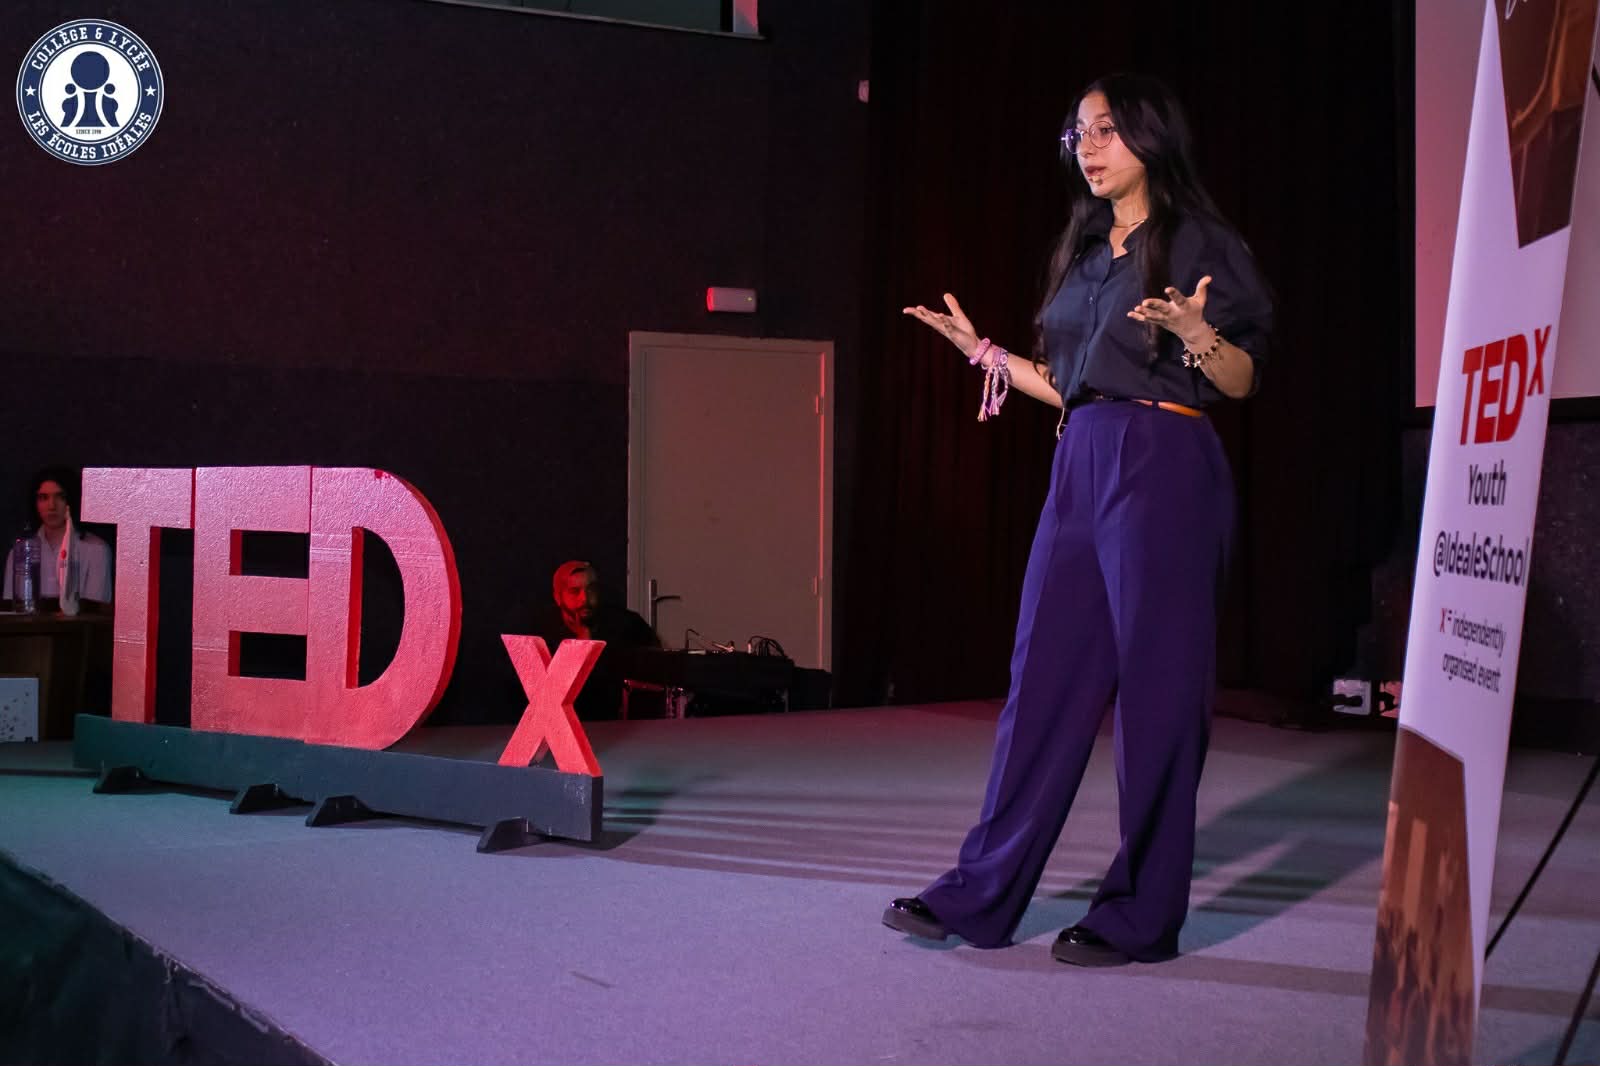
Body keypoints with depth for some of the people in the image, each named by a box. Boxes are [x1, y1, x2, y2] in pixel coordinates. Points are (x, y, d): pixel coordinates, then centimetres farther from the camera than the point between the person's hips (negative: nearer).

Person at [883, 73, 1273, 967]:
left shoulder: (1198, 244, -2)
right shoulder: (1087, 253, 19)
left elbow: (1242, 381, -5)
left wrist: (1199, 337, -24)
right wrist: (981, 349, 20)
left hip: (1165, 471, -7)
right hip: (1082, 466, 7)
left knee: (1156, 684, -3)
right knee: (1044, 676, 6)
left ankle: (1143, 914, 6)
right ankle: (982, 896, 10)